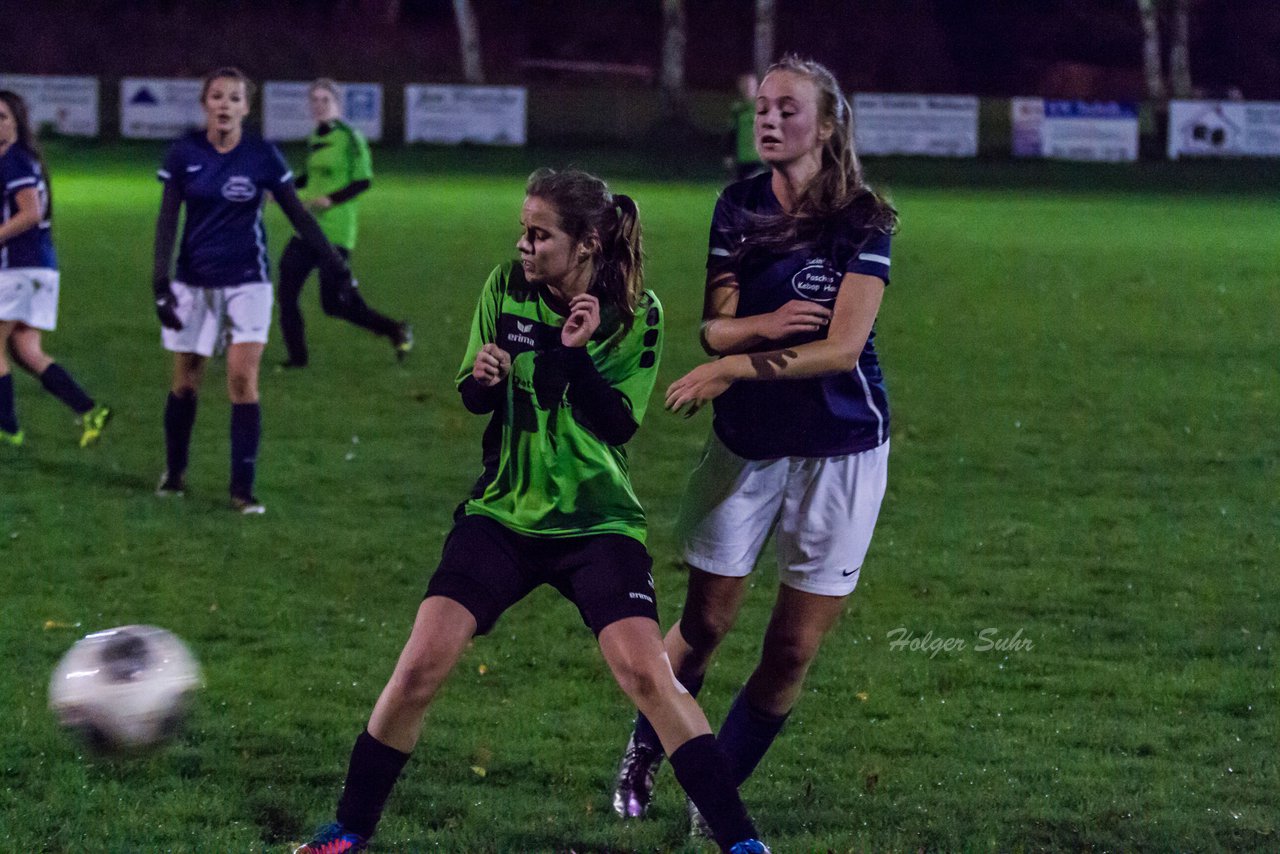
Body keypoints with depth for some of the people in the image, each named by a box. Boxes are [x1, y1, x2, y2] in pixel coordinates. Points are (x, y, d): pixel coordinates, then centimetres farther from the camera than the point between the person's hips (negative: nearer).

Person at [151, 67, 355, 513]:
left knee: (243, 380, -11)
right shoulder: (184, 152, -3)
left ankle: (243, 489, -6)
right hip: (194, 282, 1)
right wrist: (160, 279, -10)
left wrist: (331, 260, -4)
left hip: (247, 280, -1)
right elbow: (167, 218, -2)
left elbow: (296, 212, 1)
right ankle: (174, 472, 29)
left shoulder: (263, 155, -6)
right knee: (185, 382, 8)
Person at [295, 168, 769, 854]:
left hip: (598, 524, -2)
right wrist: (482, 379, -15)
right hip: (502, 514, 2)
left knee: (646, 673, -18)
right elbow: (471, 397, 7)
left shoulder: (636, 312, -8)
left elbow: (620, 424, -12)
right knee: (421, 666, -11)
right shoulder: (506, 289, -1)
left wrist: (577, 354, -25)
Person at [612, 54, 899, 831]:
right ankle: (643, 758, 31)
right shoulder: (739, 207, -2)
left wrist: (733, 368, -25)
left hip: (839, 450, -3)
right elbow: (714, 327, -5)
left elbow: (842, 347, -21)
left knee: (795, 649, 1)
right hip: (746, 444, 3)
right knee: (705, 623, 8)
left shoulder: (863, 220, -14)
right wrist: (763, 324, -26)